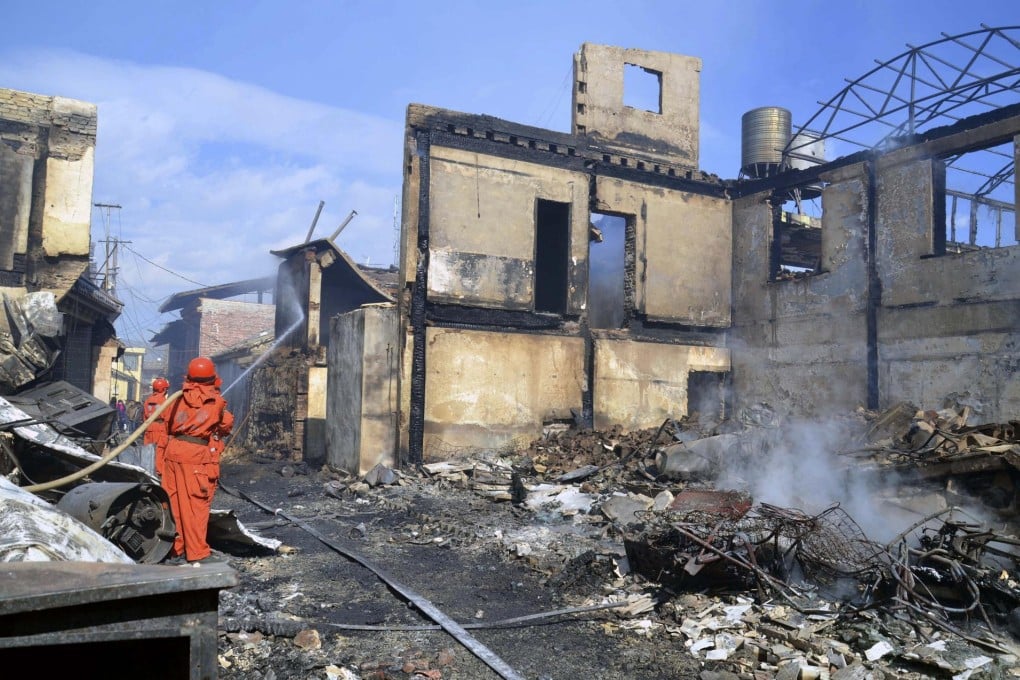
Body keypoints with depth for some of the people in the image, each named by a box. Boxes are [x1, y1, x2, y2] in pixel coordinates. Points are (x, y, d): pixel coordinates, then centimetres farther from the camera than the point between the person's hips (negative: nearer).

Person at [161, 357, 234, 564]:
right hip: (196, 457, -5)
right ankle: (197, 552, 0)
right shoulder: (216, 401, -4)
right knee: (196, 503, -1)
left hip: (173, 452, 5)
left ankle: (176, 546, 22)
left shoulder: (181, 397, 7)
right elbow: (226, 425, 8)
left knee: (175, 500, 12)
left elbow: (167, 419, 16)